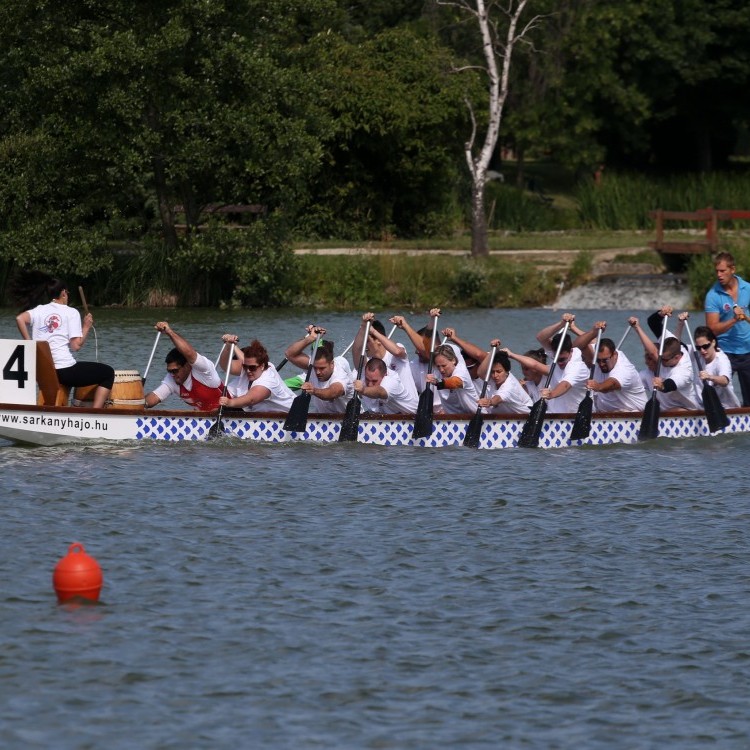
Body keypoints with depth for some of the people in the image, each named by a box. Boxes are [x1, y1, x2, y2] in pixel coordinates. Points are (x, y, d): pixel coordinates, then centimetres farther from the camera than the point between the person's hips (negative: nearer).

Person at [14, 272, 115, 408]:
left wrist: (29, 343, -3)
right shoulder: (71, 312, -1)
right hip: (64, 370, -6)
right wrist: (86, 327, 5)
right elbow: (76, 345, -10)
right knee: (108, 373, 12)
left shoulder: (39, 310, 9)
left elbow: (20, 318, -12)